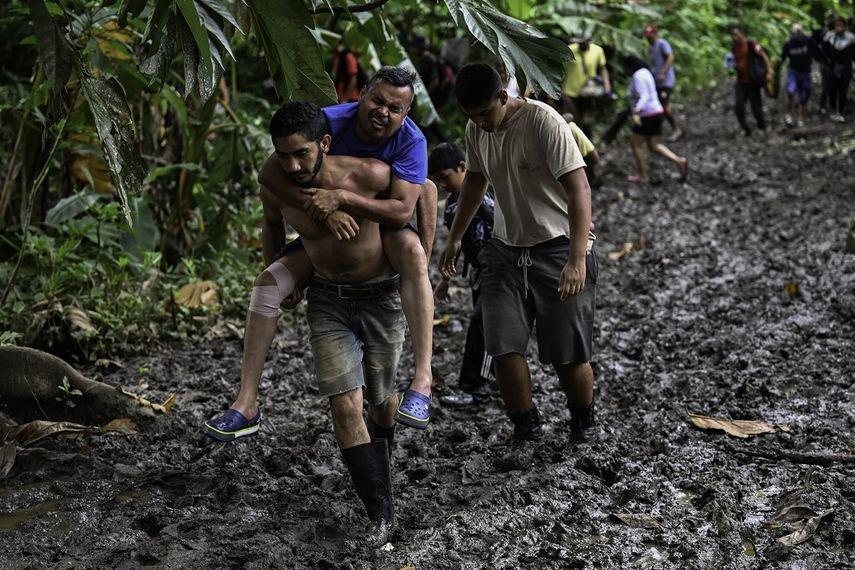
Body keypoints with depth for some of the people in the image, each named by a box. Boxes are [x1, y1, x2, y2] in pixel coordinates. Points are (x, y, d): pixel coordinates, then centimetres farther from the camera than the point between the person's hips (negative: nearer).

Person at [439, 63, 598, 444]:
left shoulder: (544, 122, -21)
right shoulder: (475, 130, 1)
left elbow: (579, 189, -26)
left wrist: (577, 260, -34)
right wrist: (455, 238, 23)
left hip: (558, 249, -5)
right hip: (506, 249, 6)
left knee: (568, 354, -2)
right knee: (503, 345, -7)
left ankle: (583, 429, 22)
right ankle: (526, 431, 8)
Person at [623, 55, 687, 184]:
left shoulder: (637, 76, -17)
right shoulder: (644, 72, 13)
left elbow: (644, 97, -28)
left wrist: (636, 113, -41)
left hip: (647, 116, -10)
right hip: (656, 112, 10)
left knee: (636, 145, 3)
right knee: (654, 146, 12)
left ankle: (643, 176, 10)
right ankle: (679, 161, -2)